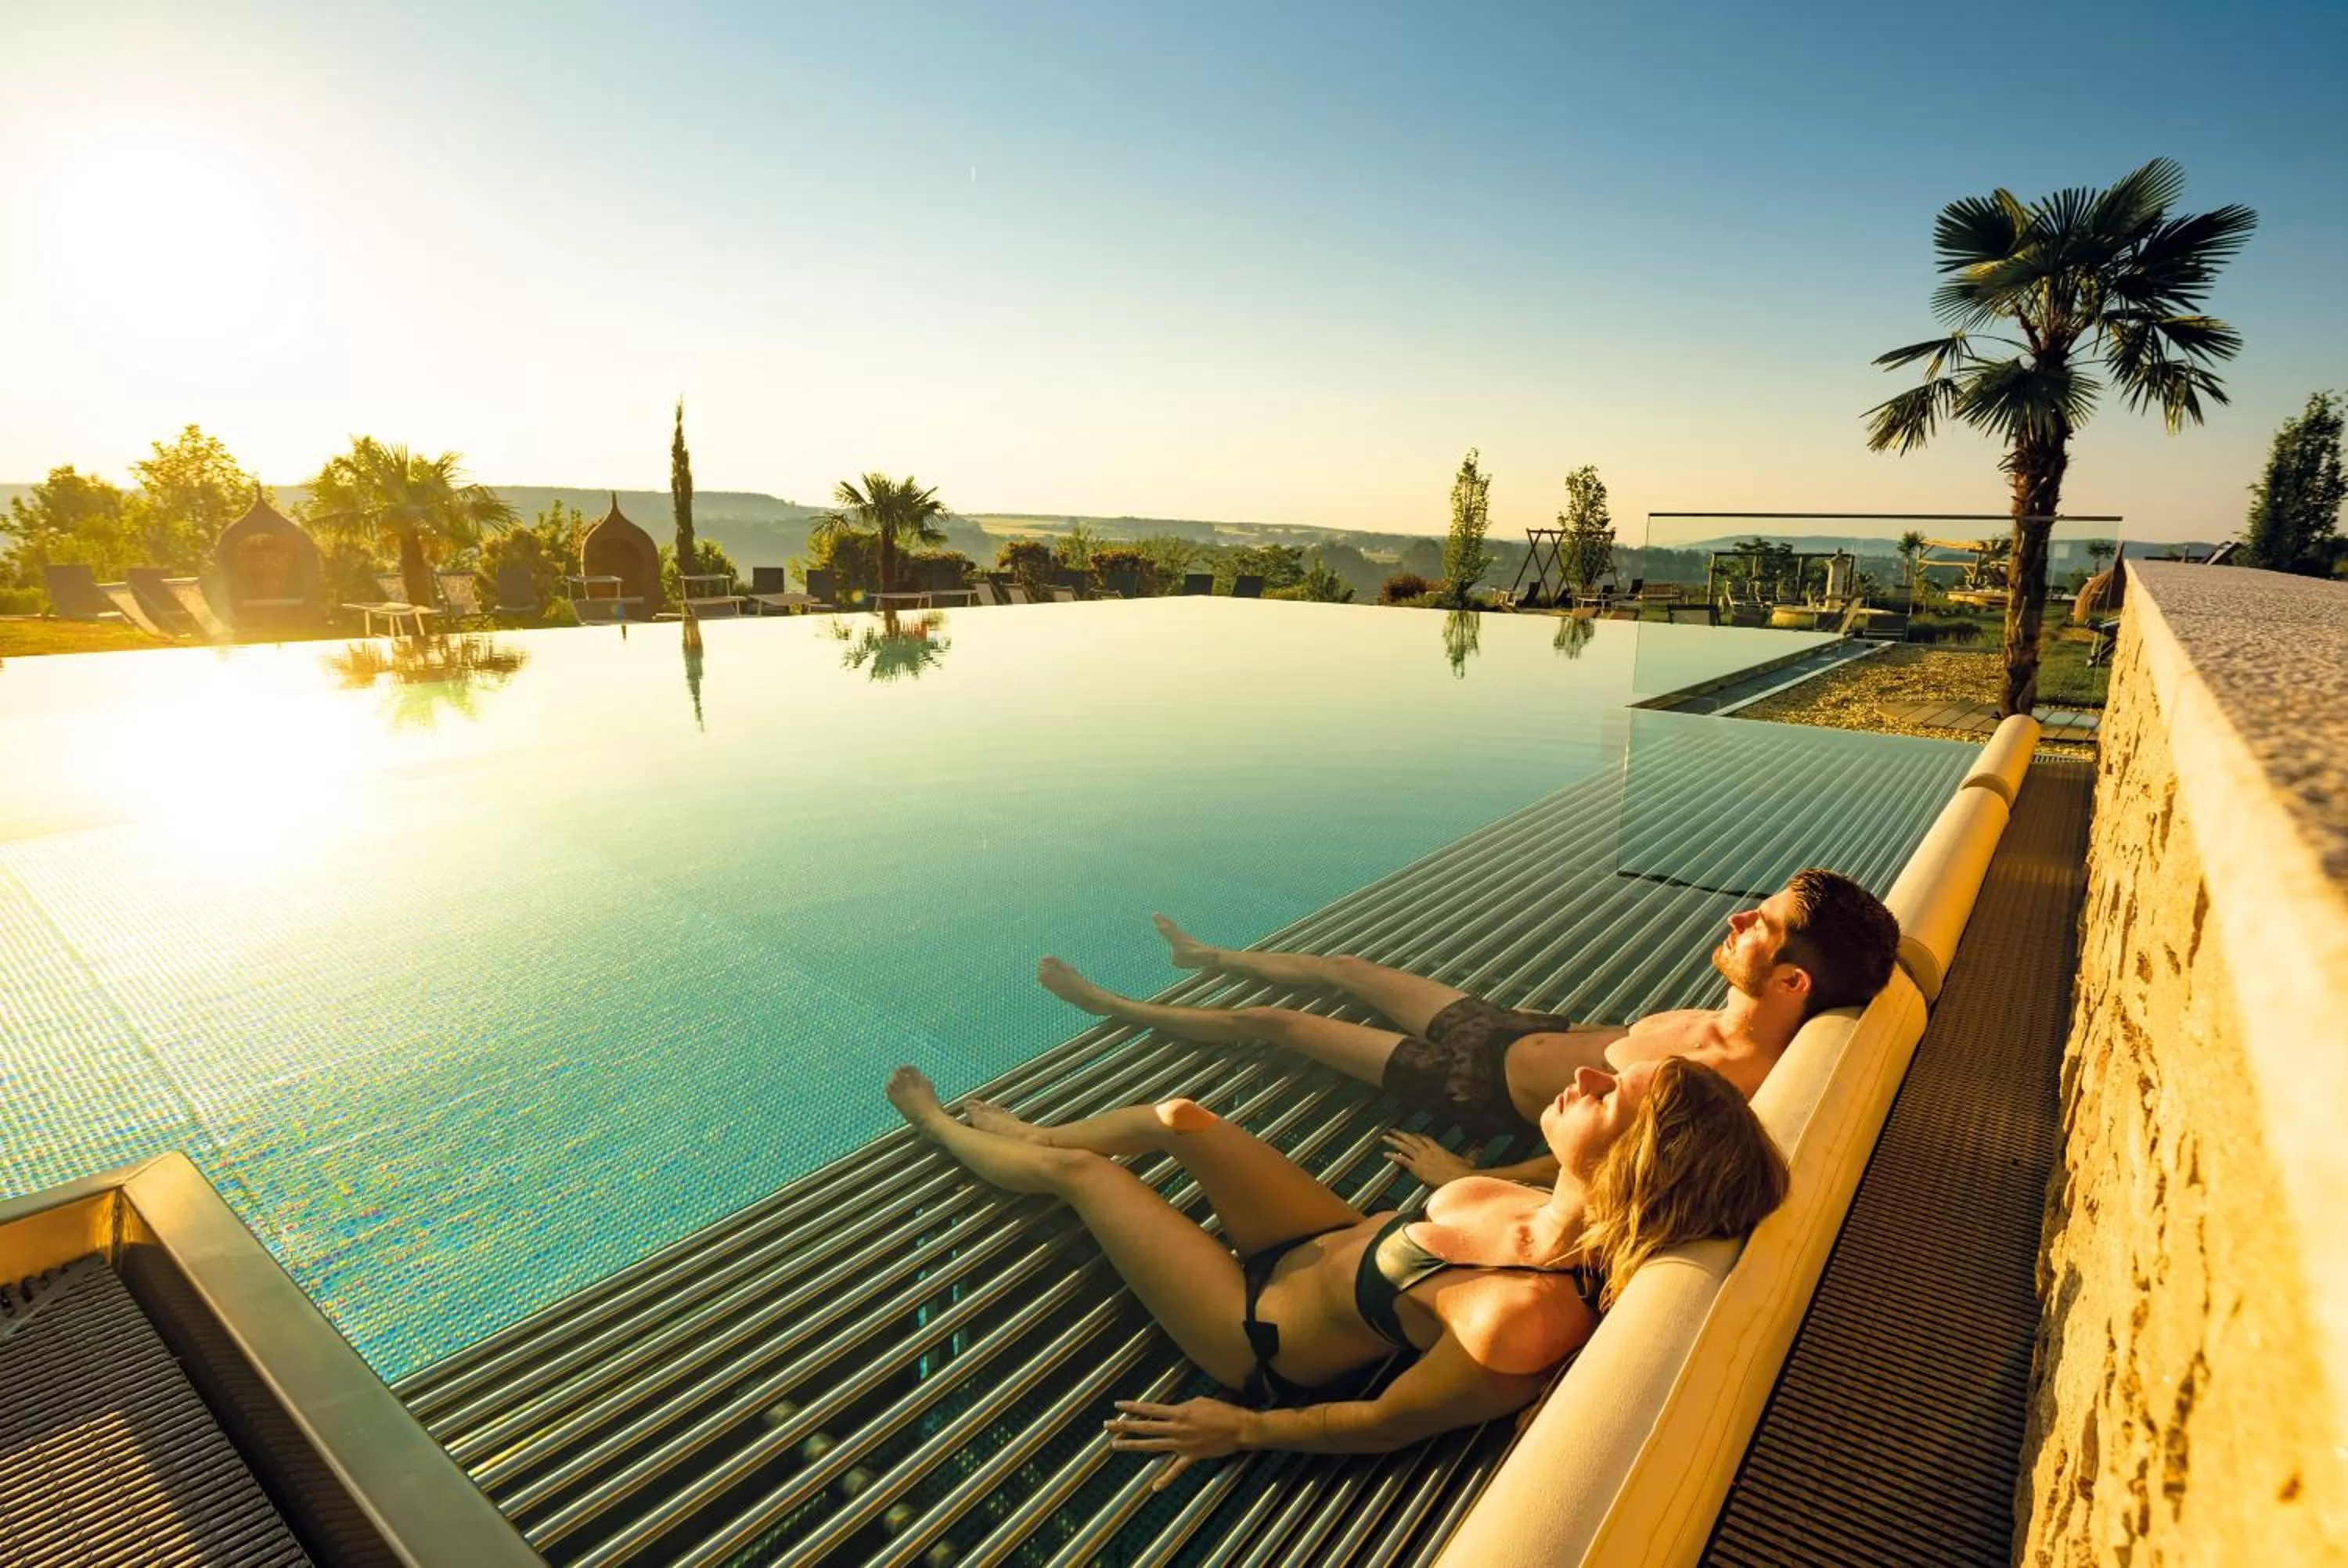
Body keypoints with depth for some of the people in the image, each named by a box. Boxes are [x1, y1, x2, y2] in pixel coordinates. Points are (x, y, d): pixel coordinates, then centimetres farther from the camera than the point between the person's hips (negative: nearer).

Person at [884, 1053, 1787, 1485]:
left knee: (1077, 1169, 4)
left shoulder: (1521, 1319, -41)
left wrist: (1244, 1429, -11)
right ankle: (1035, 1133, 46)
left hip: (1267, 1336, -6)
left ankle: (941, 1128, 39)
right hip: (1334, 1239, 6)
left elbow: (1382, 1425, -25)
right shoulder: (1573, 1214, -21)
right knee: (1178, 1117, 12)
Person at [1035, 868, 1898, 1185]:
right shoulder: (1739, 1023, -11)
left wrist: (1463, 1179, -17)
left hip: (1484, 1089, -7)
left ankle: (1110, 1005, 26)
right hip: (1527, 1028, 7)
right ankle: (1209, 955, 50)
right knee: (1349, 969, 22)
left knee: (1276, 1022, 4)